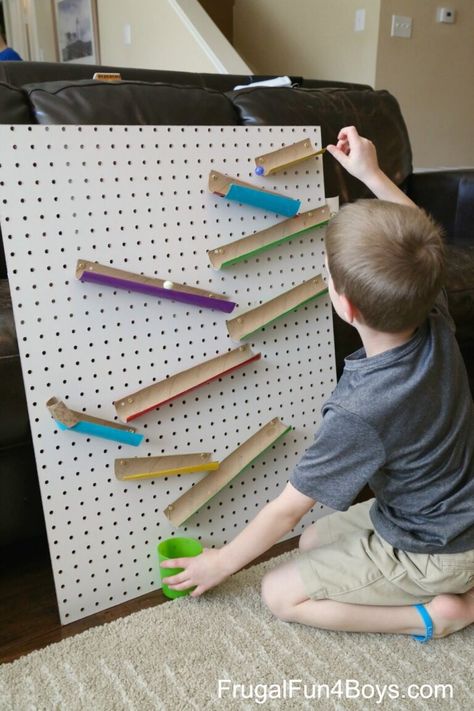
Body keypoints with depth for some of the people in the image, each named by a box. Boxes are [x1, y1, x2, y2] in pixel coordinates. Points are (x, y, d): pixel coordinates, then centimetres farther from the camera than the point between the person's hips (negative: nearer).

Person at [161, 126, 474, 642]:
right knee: (313, 543, 20)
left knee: (280, 594, 0)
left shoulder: (359, 412, -35)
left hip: (432, 551, -7)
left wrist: (221, 562, -5)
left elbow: (288, 509, -21)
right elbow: (418, 240, 5)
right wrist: (371, 173, 7)